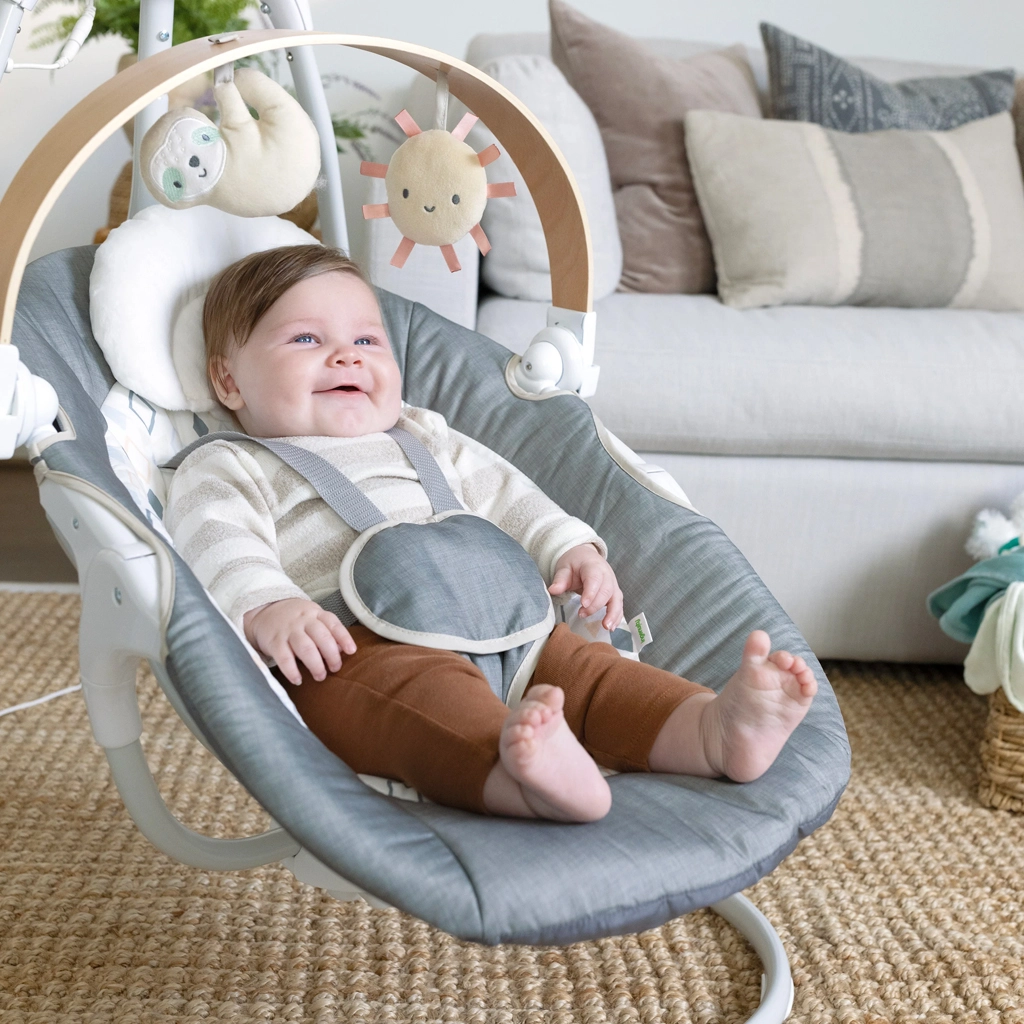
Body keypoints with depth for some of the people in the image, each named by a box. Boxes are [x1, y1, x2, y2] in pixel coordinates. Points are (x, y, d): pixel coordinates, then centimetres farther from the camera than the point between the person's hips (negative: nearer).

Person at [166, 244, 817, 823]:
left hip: (486, 626, 7)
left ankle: (721, 732, -38)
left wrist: (569, 549, 11)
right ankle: (535, 780, -65)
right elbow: (219, 549, -3)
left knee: (577, 660, -19)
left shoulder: (422, 439, 34)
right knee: (428, 689, -37)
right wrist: (267, 608, -25)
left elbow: (501, 495, 30)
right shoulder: (226, 470, 16)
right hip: (345, 649, -6)